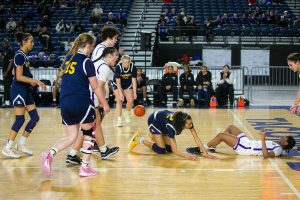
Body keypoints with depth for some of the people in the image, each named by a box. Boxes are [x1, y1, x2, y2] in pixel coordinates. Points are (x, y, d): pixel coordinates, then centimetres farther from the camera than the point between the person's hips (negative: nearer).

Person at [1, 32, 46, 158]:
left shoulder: (23, 55, 13)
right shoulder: (20, 55, -14)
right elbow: (19, 77, -19)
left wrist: (30, 81, 18)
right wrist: (35, 81, -18)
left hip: (25, 91, 10)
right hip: (18, 90, -10)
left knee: (35, 117, 7)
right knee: (20, 120, -8)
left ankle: (21, 144, 17)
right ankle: (7, 148, 0)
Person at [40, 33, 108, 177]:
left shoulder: (68, 59, 13)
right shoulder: (87, 62, -7)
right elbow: (95, 87, -5)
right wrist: (105, 105, 4)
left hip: (64, 103, 6)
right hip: (81, 103, -6)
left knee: (71, 137, 13)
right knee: (89, 133, 12)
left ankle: (50, 154, -11)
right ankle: (85, 168, 14)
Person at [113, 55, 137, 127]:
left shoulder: (133, 67, -24)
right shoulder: (118, 67, -29)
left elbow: (134, 80, -18)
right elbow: (118, 82, -27)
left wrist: (134, 92, -22)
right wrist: (120, 93, -31)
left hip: (128, 84, 3)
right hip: (117, 84, -2)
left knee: (130, 100, -7)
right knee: (119, 100, -15)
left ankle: (127, 114, 21)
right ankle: (119, 120, -13)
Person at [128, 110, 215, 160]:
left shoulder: (188, 122, -29)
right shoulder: (172, 126, -43)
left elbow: (197, 138, -27)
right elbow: (175, 150, -42)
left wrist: (205, 153, -36)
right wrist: (188, 156, -54)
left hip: (163, 121, 6)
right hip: (154, 121, -6)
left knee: (169, 149, 1)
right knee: (161, 150, -13)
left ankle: (154, 137, 27)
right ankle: (139, 139, 4)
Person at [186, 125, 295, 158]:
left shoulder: (278, 149, -17)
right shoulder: (276, 144, 11)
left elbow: (266, 154, -34)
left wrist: (263, 139, -32)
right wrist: (264, 137, 12)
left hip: (244, 148, -10)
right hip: (247, 142, 10)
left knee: (221, 135, -17)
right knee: (231, 127, 19)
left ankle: (200, 149, -5)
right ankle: (212, 147, 22)